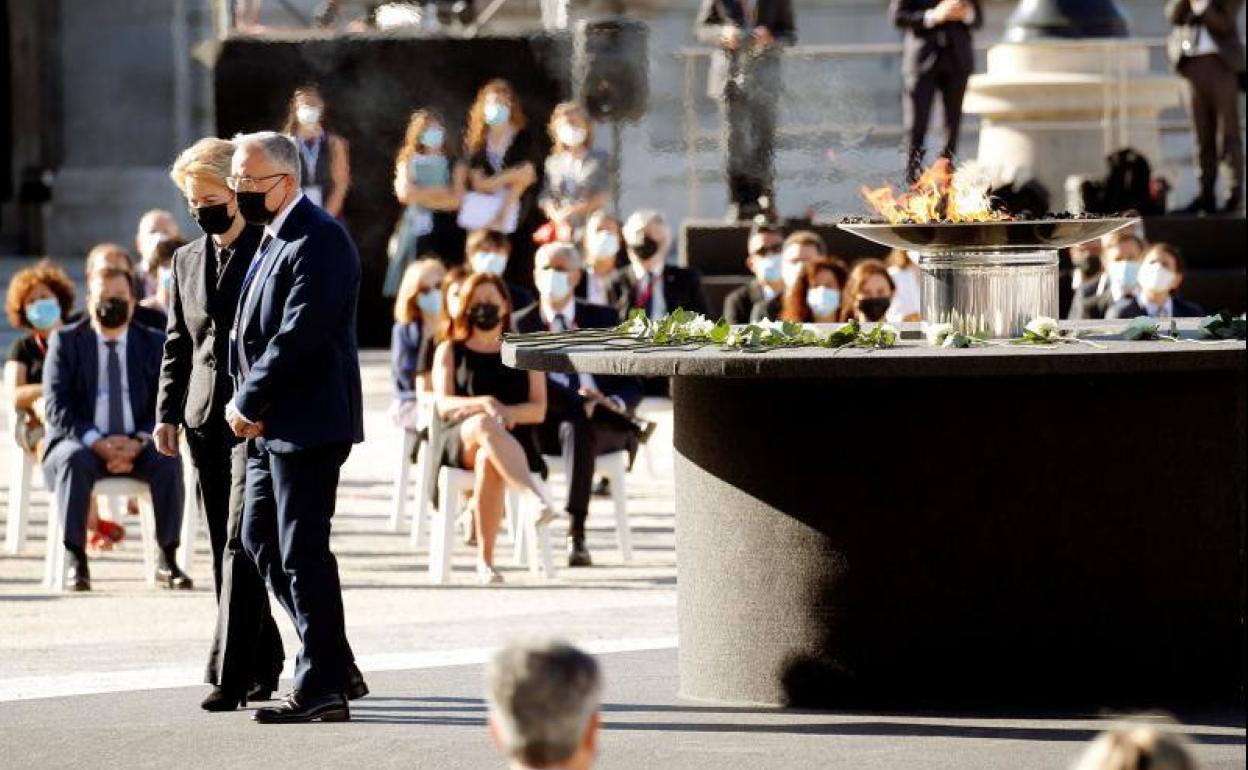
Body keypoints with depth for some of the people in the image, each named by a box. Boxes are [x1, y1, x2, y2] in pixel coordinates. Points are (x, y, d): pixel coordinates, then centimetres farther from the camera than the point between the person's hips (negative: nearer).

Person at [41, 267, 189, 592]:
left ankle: (167, 560, -23)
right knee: (74, 460, -36)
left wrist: (138, 443, -17)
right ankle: (75, 562, -33)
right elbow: (56, 406, -4)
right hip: (81, 443, -1)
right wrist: (96, 442, -20)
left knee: (168, 461, -30)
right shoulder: (65, 342, 4)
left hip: (137, 447, 2)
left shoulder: (154, 344, 10)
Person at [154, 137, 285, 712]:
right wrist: (167, 412, 11)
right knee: (228, 551, 9)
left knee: (241, 546, -13)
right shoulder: (187, 261, 16)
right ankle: (263, 665, 19)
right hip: (206, 423, 7)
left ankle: (230, 677, -16)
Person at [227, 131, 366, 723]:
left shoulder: (317, 241, -15)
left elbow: (299, 335, -22)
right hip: (271, 426, 11)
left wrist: (248, 404, -15)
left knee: (303, 552, -6)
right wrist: (249, 405, 6)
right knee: (259, 539, 14)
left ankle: (322, 690, 1)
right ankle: (335, 667, 20)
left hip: (307, 423, -11)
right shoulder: (271, 238, 16)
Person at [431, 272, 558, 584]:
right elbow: (444, 405, 3)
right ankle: (537, 496, -61)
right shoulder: (450, 351, 20)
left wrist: (503, 412, -13)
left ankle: (485, 559, -40)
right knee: (483, 425, -40)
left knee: (488, 460, -39)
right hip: (459, 440, 0)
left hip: (513, 439, 0)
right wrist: (484, 406, -18)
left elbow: (538, 409, 8)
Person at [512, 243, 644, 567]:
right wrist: (581, 404, -23)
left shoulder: (604, 319, 14)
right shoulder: (520, 324, 10)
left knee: (575, 427, -37)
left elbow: (632, 384, 11)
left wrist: (614, 404, -15)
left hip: (602, 425, 0)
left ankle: (577, 534, -46)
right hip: (544, 430, 0)